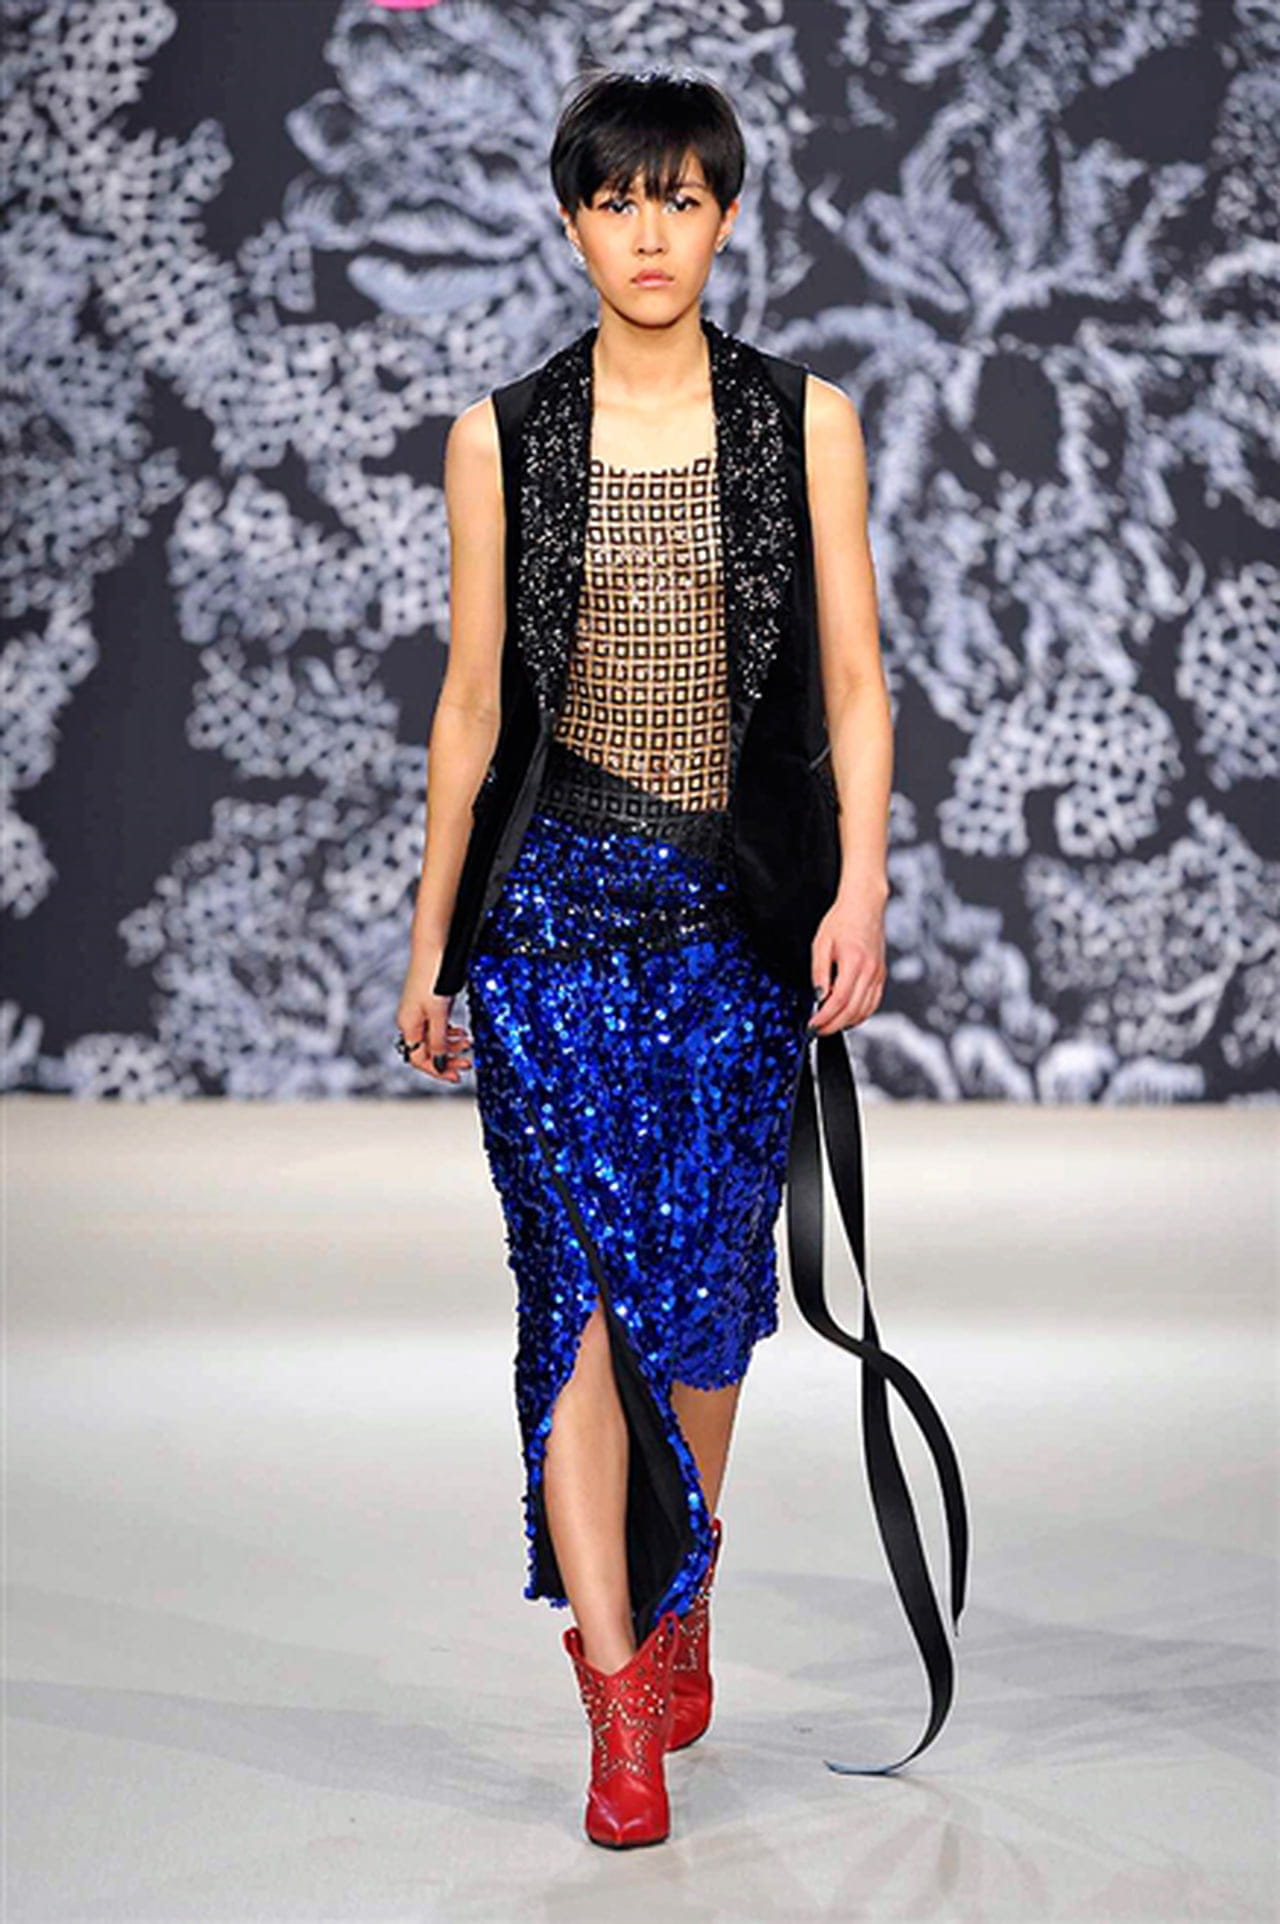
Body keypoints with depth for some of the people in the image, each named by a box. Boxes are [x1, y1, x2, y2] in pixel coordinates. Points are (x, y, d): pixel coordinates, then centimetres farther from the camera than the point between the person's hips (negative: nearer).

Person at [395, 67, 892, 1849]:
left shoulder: (804, 421, 4)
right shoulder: (503, 436, 5)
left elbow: (855, 680, 3)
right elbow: (472, 699, 8)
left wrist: (861, 888, -10)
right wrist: (430, 939, 9)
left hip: (737, 908, 1)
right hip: (555, 899, 0)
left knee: (706, 1279, 7)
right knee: (584, 1276, -8)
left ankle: (678, 1613, 28)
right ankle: (620, 1695, -5)